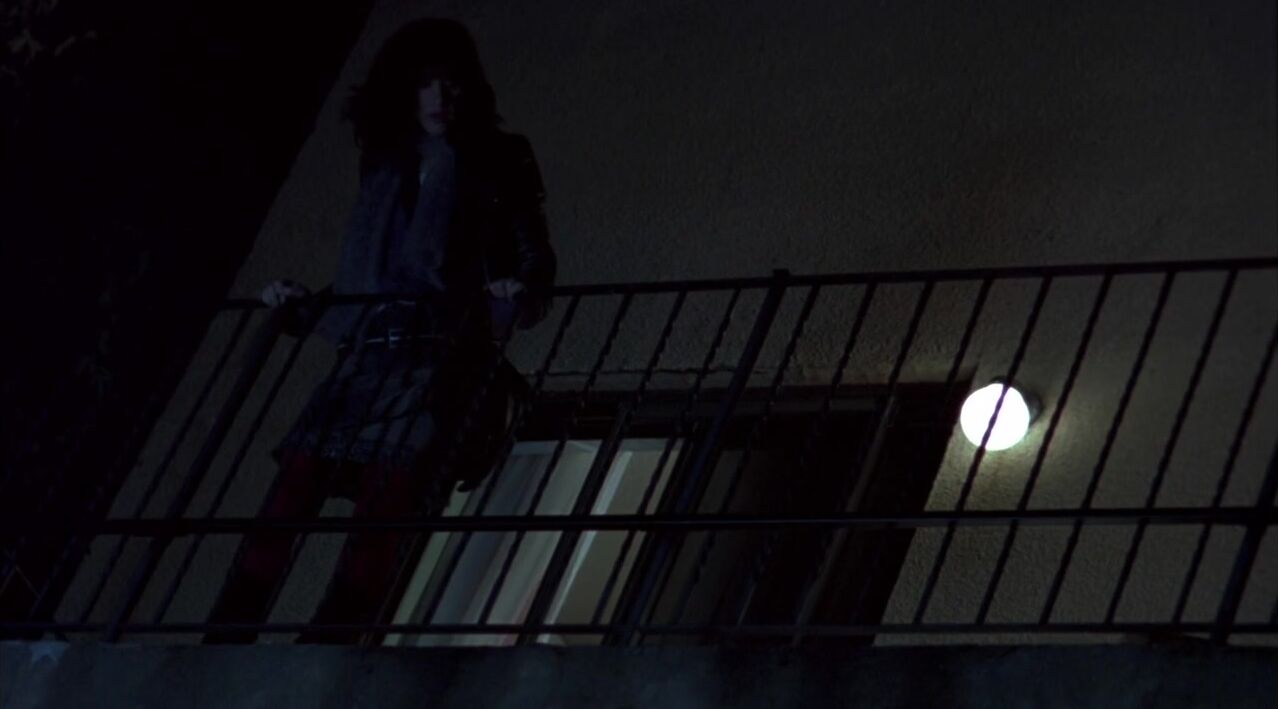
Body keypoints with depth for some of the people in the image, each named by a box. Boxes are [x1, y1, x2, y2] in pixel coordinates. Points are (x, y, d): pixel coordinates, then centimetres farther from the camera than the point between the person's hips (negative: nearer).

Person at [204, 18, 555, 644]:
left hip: (443, 365, -5)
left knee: (381, 518, -23)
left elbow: (535, 261, 2)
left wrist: (522, 295, -19)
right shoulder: (384, 171, 21)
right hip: (365, 363, 5)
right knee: (283, 509, -11)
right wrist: (301, 306, 9)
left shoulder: (495, 166, 10)